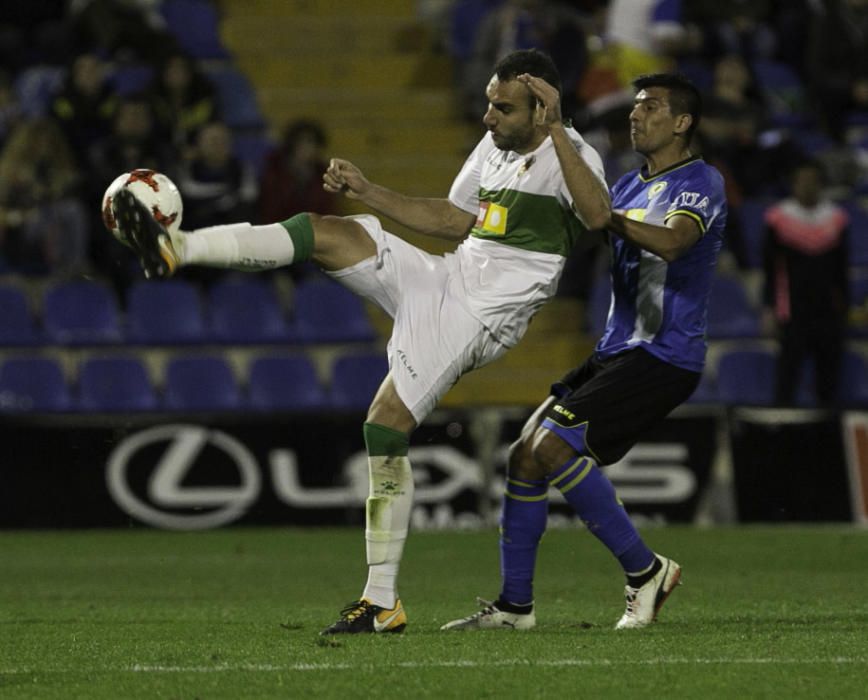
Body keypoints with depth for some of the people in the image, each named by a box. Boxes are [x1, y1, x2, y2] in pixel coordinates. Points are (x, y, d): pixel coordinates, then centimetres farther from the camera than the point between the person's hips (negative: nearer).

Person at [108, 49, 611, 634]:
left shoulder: (568, 155, -12)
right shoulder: (493, 148, 13)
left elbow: (598, 214, -34)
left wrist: (556, 132, -39)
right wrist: (368, 192, 20)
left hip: (478, 316, -8)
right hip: (443, 277, 8)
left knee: (387, 425, -14)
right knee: (327, 231, -7)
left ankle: (383, 601, -8)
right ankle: (174, 250, -15)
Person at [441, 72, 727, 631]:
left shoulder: (701, 182, -8)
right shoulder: (630, 186, 19)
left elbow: (670, 242, -27)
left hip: (664, 355, -9)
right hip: (617, 352, 9)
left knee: (554, 447, -21)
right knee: (524, 455, 1)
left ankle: (645, 570, -9)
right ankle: (515, 605, 9)